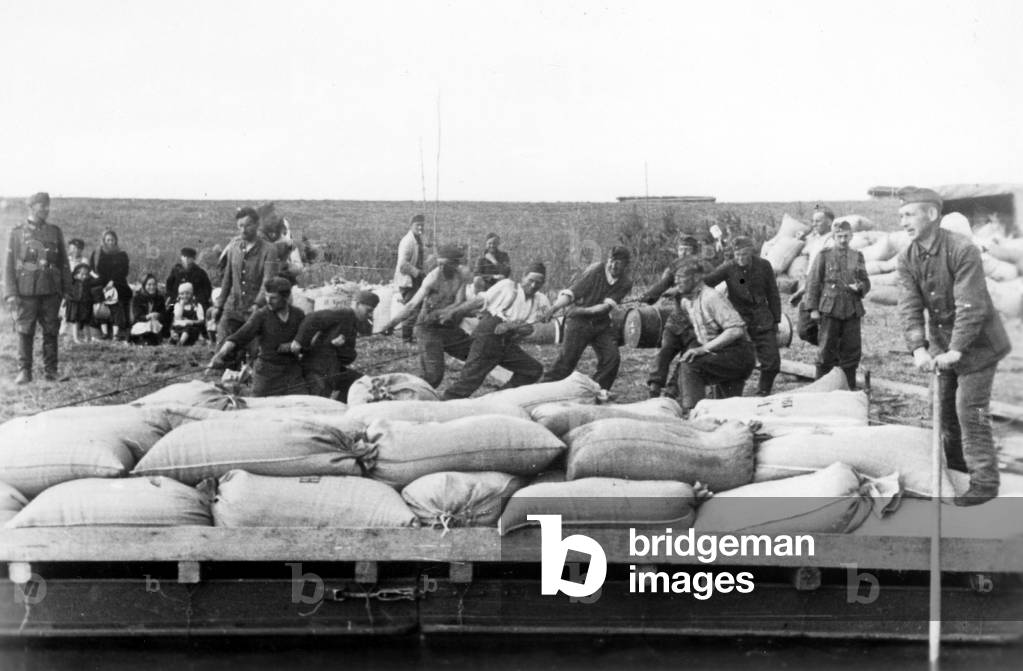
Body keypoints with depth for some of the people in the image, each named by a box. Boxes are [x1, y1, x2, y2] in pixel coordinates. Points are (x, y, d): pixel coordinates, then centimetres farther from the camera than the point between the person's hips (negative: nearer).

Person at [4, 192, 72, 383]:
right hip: (26, 291, -2)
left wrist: (66, 289, 8)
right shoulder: (17, 233, 3)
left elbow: (63, 263, 13)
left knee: (51, 332, 3)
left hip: (51, 291, 2)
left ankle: (50, 370, 11)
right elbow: (10, 265, 2)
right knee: (25, 332, -1)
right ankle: (24, 371, 5)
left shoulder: (55, 232, 10)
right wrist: (10, 294, -5)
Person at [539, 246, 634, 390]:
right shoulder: (595, 270, -15)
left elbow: (607, 305, -15)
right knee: (566, 361, -10)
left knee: (612, 358, -9)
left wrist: (583, 310, -27)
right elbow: (571, 293, -19)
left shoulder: (626, 282, -6)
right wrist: (553, 308, -34)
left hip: (602, 323, 4)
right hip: (579, 322, -4)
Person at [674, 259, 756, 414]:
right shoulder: (686, 302, 8)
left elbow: (736, 329, -28)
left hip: (738, 353, -9)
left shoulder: (712, 297, -20)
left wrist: (704, 348, -30)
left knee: (690, 367, -28)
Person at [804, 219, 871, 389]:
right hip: (829, 311, -3)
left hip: (852, 311, 3)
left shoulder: (857, 257, 11)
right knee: (826, 351, -1)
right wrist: (813, 308, -5)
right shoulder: (824, 255, 2)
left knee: (851, 351, 6)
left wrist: (859, 287, -9)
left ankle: (849, 388, 15)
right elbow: (813, 282, 1)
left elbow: (866, 282, 16)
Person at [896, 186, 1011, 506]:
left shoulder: (963, 251, -25)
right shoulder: (908, 258, -4)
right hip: (942, 342, 7)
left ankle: (984, 482, -1)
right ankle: (955, 465, 34)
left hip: (976, 342, -7)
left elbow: (971, 307, -27)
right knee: (946, 408, 16)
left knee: (970, 410, -9)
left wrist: (956, 350, -29)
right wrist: (918, 347, -22)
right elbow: (910, 306, -9)